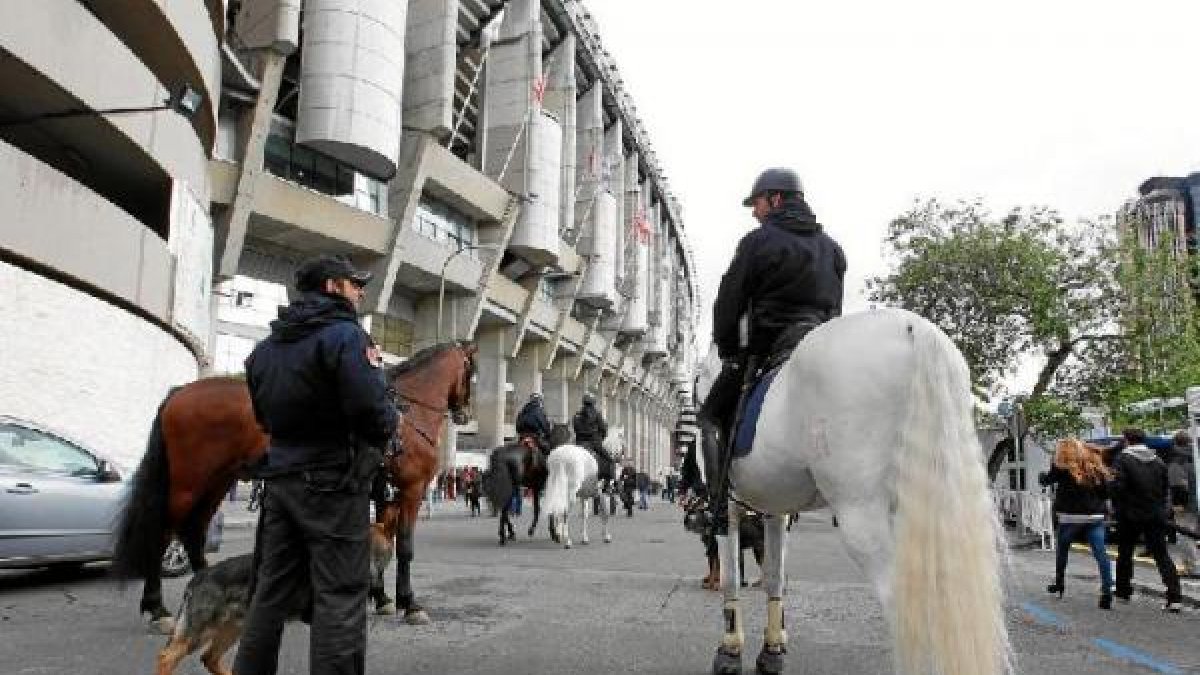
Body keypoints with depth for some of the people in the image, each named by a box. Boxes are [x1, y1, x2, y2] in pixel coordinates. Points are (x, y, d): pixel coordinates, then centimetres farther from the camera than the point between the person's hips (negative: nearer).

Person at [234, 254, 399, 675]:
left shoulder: (265, 347, 14)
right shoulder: (344, 334, -13)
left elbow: (264, 415, 19)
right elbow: (373, 409, -23)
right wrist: (385, 432, -4)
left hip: (280, 479, 8)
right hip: (333, 483, -8)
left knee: (270, 593, 15)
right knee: (339, 598, -3)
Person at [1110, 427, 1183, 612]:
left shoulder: (1123, 459, -10)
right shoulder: (1158, 461, 6)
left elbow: (1117, 486, -18)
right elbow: (1165, 488, 9)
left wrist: (1118, 508, -5)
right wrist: (1160, 507, 17)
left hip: (1131, 515, -4)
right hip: (1156, 515, 4)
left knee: (1125, 554, 13)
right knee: (1161, 555, 5)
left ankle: (1123, 591, 22)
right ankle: (1175, 598, -5)